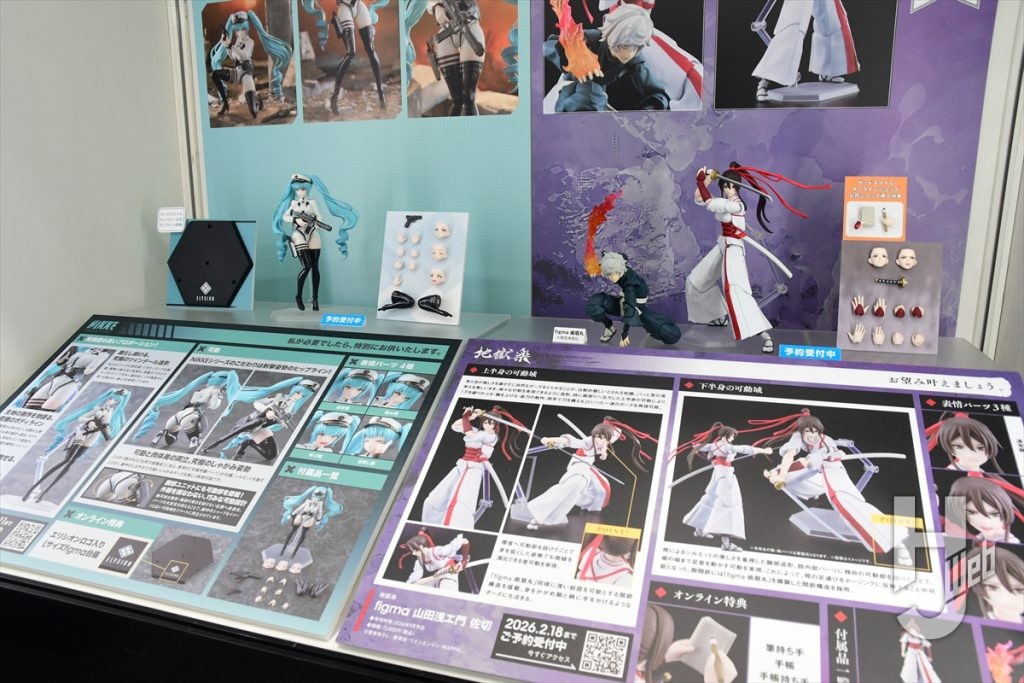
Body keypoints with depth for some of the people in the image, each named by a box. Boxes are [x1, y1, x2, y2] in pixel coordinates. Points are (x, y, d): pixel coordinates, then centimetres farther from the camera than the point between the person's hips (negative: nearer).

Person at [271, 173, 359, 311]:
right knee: (306, 266, -14)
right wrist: (296, 220, -8)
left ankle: (315, 299, 4)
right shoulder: (293, 203, 10)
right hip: (299, 235, -1)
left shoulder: (312, 202, 6)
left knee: (315, 267, -2)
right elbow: (284, 217, 10)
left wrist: (318, 224, -24)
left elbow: (319, 217, -2)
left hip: (313, 235, 1)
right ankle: (298, 296, 2)